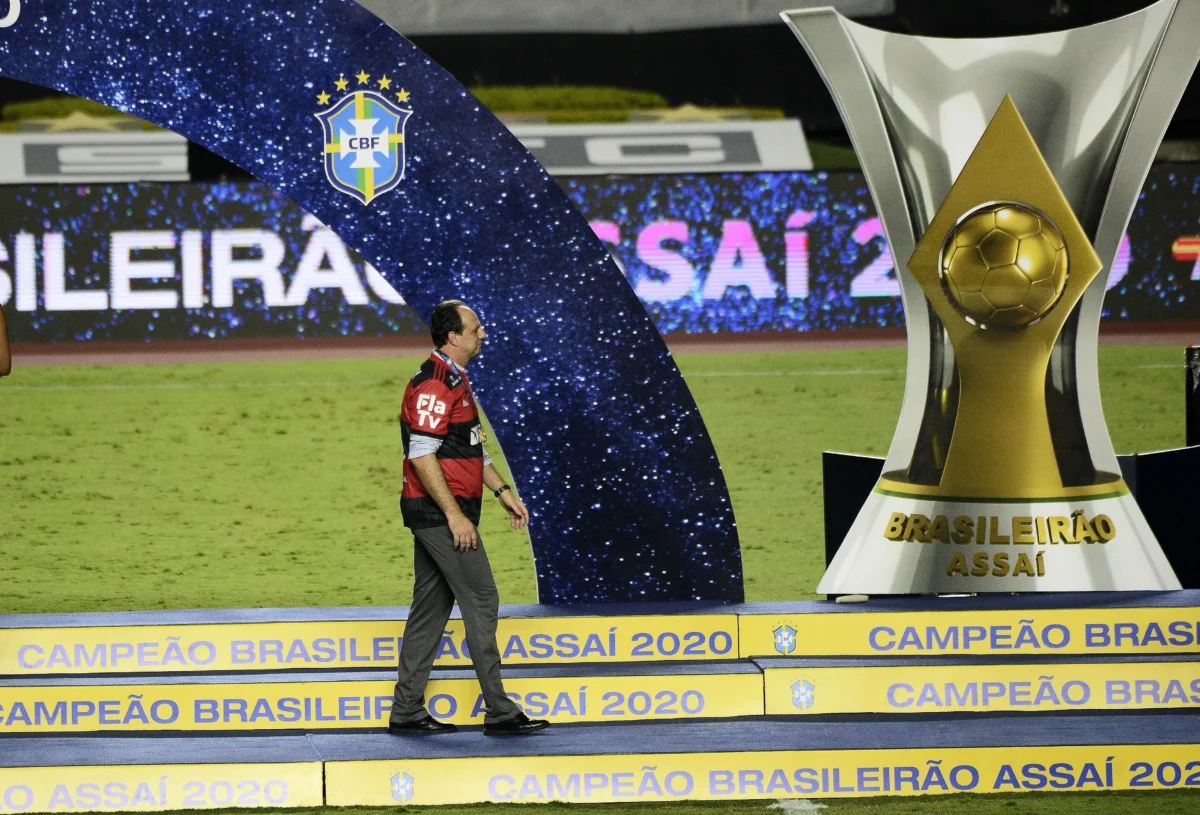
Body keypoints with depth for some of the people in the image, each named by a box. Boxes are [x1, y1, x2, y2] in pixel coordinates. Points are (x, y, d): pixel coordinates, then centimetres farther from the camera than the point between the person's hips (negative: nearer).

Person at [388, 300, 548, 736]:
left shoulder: (454, 381, 17)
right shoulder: (434, 384, -17)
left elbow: (470, 450, 26)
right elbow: (422, 455, -22)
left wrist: (503, 491, 20)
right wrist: (455, 515, -22)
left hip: (435, 515, 11)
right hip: (440, 511, -11)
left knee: (431, 608, 11)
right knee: (481, 601, -8)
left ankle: (406, 711, 14)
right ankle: (499, 711, -7)